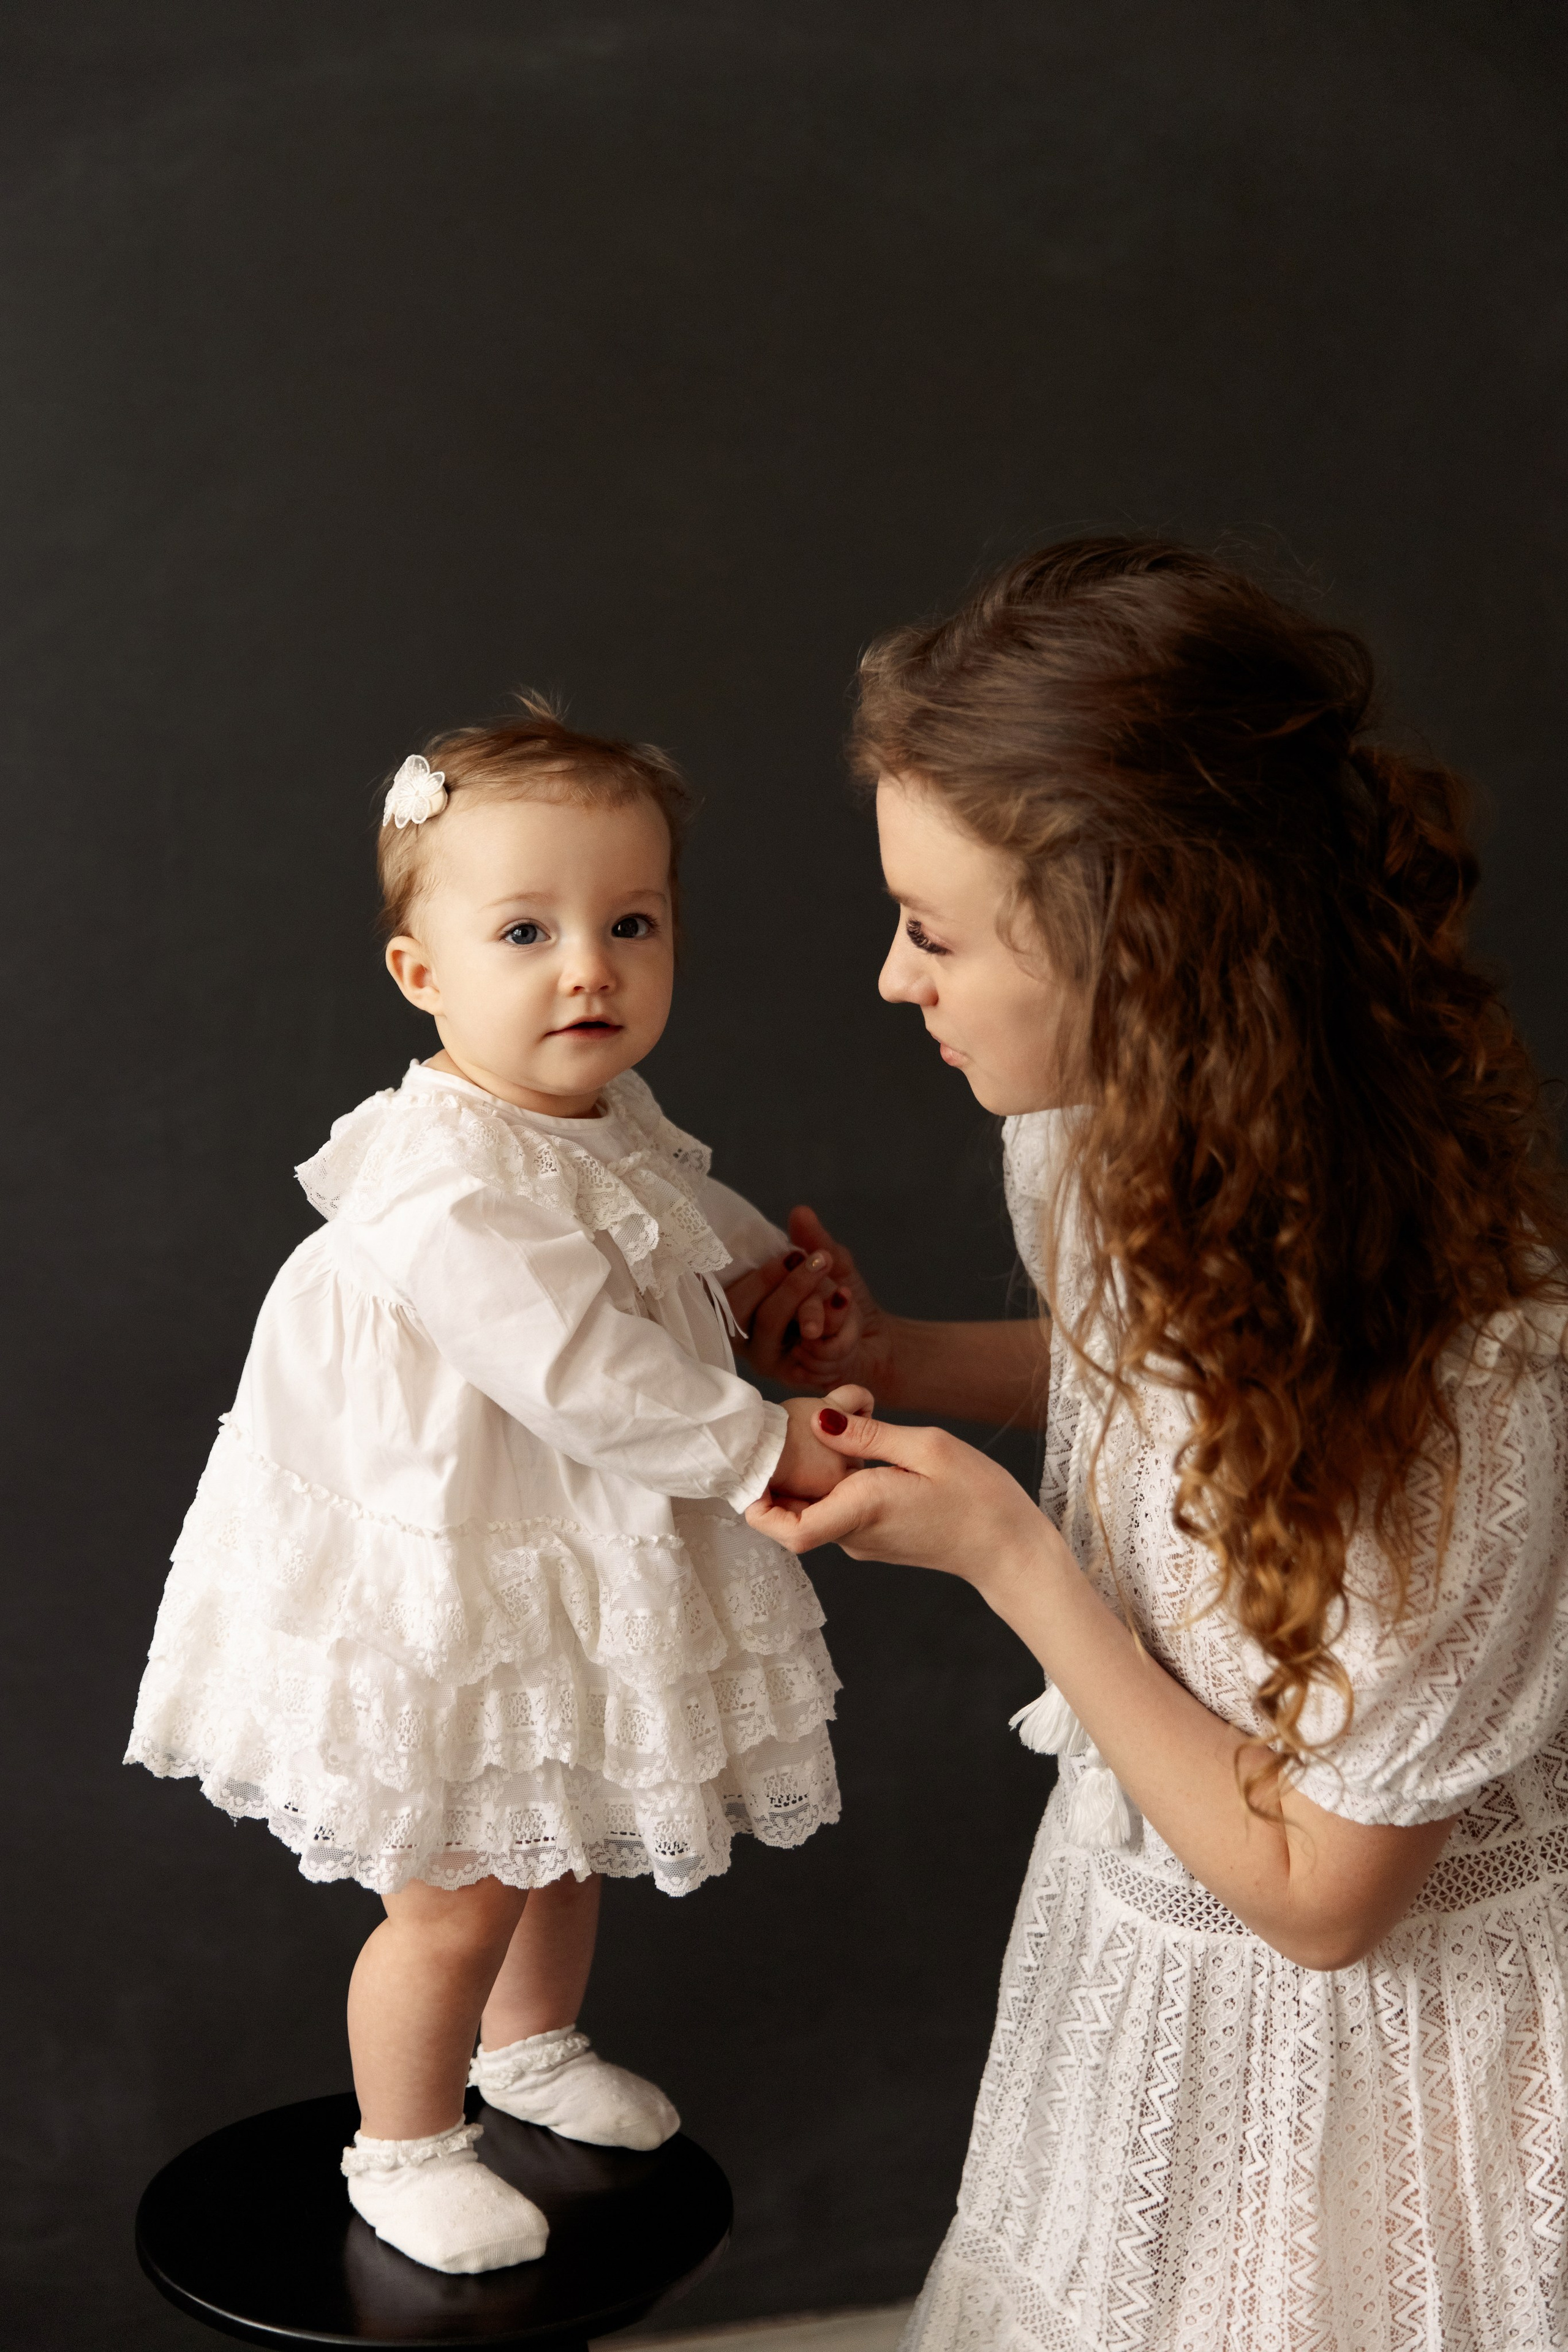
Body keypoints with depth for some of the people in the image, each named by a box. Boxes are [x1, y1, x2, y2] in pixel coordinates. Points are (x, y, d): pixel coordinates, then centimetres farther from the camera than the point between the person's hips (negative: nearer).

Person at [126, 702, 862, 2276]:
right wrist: (768, 1448, -29)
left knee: (562, 1841, 29)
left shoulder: (611, 1116, -3)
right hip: (452, 1599, -9)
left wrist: (774, 1277, 0)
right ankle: (403, 2149, 35)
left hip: (584, 1571, 9)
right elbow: (581, 1376, -34)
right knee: (456, 1895, 9)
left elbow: (689, 1217, 18)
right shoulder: (453, 1189, -33)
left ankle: (532, 2044, 56)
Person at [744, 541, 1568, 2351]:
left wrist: (1007, 1554, -25)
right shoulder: (1103, 1128, -14)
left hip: (1372, 2027, -6)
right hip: (1133, 1898, 7)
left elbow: (1317, 1893, -23)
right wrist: (893, 1363, -5)